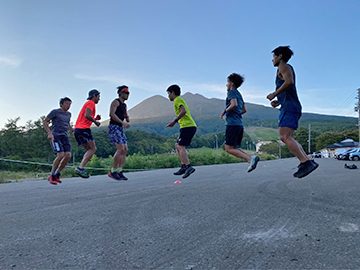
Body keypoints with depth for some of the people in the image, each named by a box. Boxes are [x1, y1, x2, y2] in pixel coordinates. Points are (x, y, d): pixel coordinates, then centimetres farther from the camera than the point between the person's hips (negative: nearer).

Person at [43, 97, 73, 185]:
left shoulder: (68, 114, 18)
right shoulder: (55, 112, -1)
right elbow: (45, 122, 0)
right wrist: (49, 133, -12)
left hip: (64, 136, 6)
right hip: (55, 136, -6)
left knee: (68, 155, -12)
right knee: (60, 155, -21)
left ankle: (57, 174, 6)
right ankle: (51, 176, -3)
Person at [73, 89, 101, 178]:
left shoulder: (87, 103, 29)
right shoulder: (91, 103, -2)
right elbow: (87, 115, -18)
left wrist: (95, 119, 16)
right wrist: (95, 122, -5)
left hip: (77, 129, 10)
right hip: (83, 129, -10)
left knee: (90, 149, 10)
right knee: (93, 149, -9)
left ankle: (81, 168, -3)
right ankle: (80, 168, -19)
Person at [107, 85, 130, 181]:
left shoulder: (124, 105, 22)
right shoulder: (116, 102, -4)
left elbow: (127, 117, 27)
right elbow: (112, 114, -19)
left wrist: (127, 118, 3)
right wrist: (123, 123, -25)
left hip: (120, 128, 9)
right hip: (113, 127, -9)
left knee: (125, 149, 2)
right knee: (121, 148, -18)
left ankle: (119, 172, 5)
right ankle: (113, 171, -11)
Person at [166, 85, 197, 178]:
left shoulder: (177, 100, -3)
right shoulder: (180, 100, 27)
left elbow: (183, 111, -19)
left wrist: (174, 121, -16)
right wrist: (175, 122, 23)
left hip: (187, 126, -10)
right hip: (192, 126, 10)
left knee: (181, 147, -13)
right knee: (178, 145, 13)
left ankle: (188, 166, -21)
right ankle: (184, 166, 8)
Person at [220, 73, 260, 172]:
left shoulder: (231, 92, -3)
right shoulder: (239, 94, 23)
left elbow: (234, 104, -21)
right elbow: (244, 110, 27)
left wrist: (225, 111, -8)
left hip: (232, 123, -9)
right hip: (240, 124, 9)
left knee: (229, 149, -10)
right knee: (233, 148, 11)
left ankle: (250, 158, -23)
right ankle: (251, 159, -6)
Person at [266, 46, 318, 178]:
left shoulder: (284, 66, 0)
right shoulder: (286, 69, 30)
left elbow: (289, 82, -21)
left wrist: (274, 94, -13)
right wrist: (278, 102, 18)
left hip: (289, 107, -10)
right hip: (291, 107, 10)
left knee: (285, 137, -20)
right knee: (285, 138, 8)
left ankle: (306, 163, -26)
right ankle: (307, 160, 2)